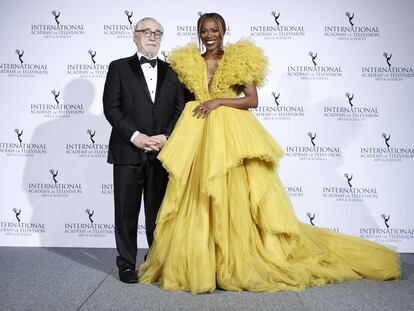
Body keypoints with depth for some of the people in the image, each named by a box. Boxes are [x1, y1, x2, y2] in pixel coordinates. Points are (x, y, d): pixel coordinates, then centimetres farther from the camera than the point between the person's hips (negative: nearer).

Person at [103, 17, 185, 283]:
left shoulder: (171, 71, 14)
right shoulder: (119, 67, 7)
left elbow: (181, 109, 6)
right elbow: (111, 107, -2)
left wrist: (166, 136, -9)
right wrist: (135, 136, -13)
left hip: (162, 152, 2)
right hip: (128, 152, -2)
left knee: (159, 211, 9)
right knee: (127, 211, 5)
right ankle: (127, 263, 19)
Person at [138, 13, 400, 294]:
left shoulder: (238, 60, 4)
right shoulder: (189, 63, 13)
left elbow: (252, 100, -3)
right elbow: (183, 99, 15)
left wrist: (219, 101, -11)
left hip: (233, 133, -3)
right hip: (198, 135, 3)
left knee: (236, 197, -4)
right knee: (198, 200, 1)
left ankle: (242, 262, 11)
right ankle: (196, 264, 13)